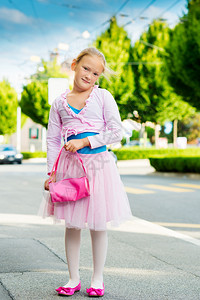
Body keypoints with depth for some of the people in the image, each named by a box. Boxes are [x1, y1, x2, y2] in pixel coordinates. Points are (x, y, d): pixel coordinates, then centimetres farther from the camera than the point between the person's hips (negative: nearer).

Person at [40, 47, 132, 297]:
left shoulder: (103, 96, 1)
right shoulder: (59, 103, 8)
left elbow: (116, 132, -4)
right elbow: (53, 140, 10)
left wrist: (85, 141, -13)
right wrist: (51, 172, 3)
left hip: (98, 162, -2)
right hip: (70, 164, 2)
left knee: (98, 225, 4)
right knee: (72, 224, 7)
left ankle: (97, 279, 19)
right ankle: (73, 278, 20)